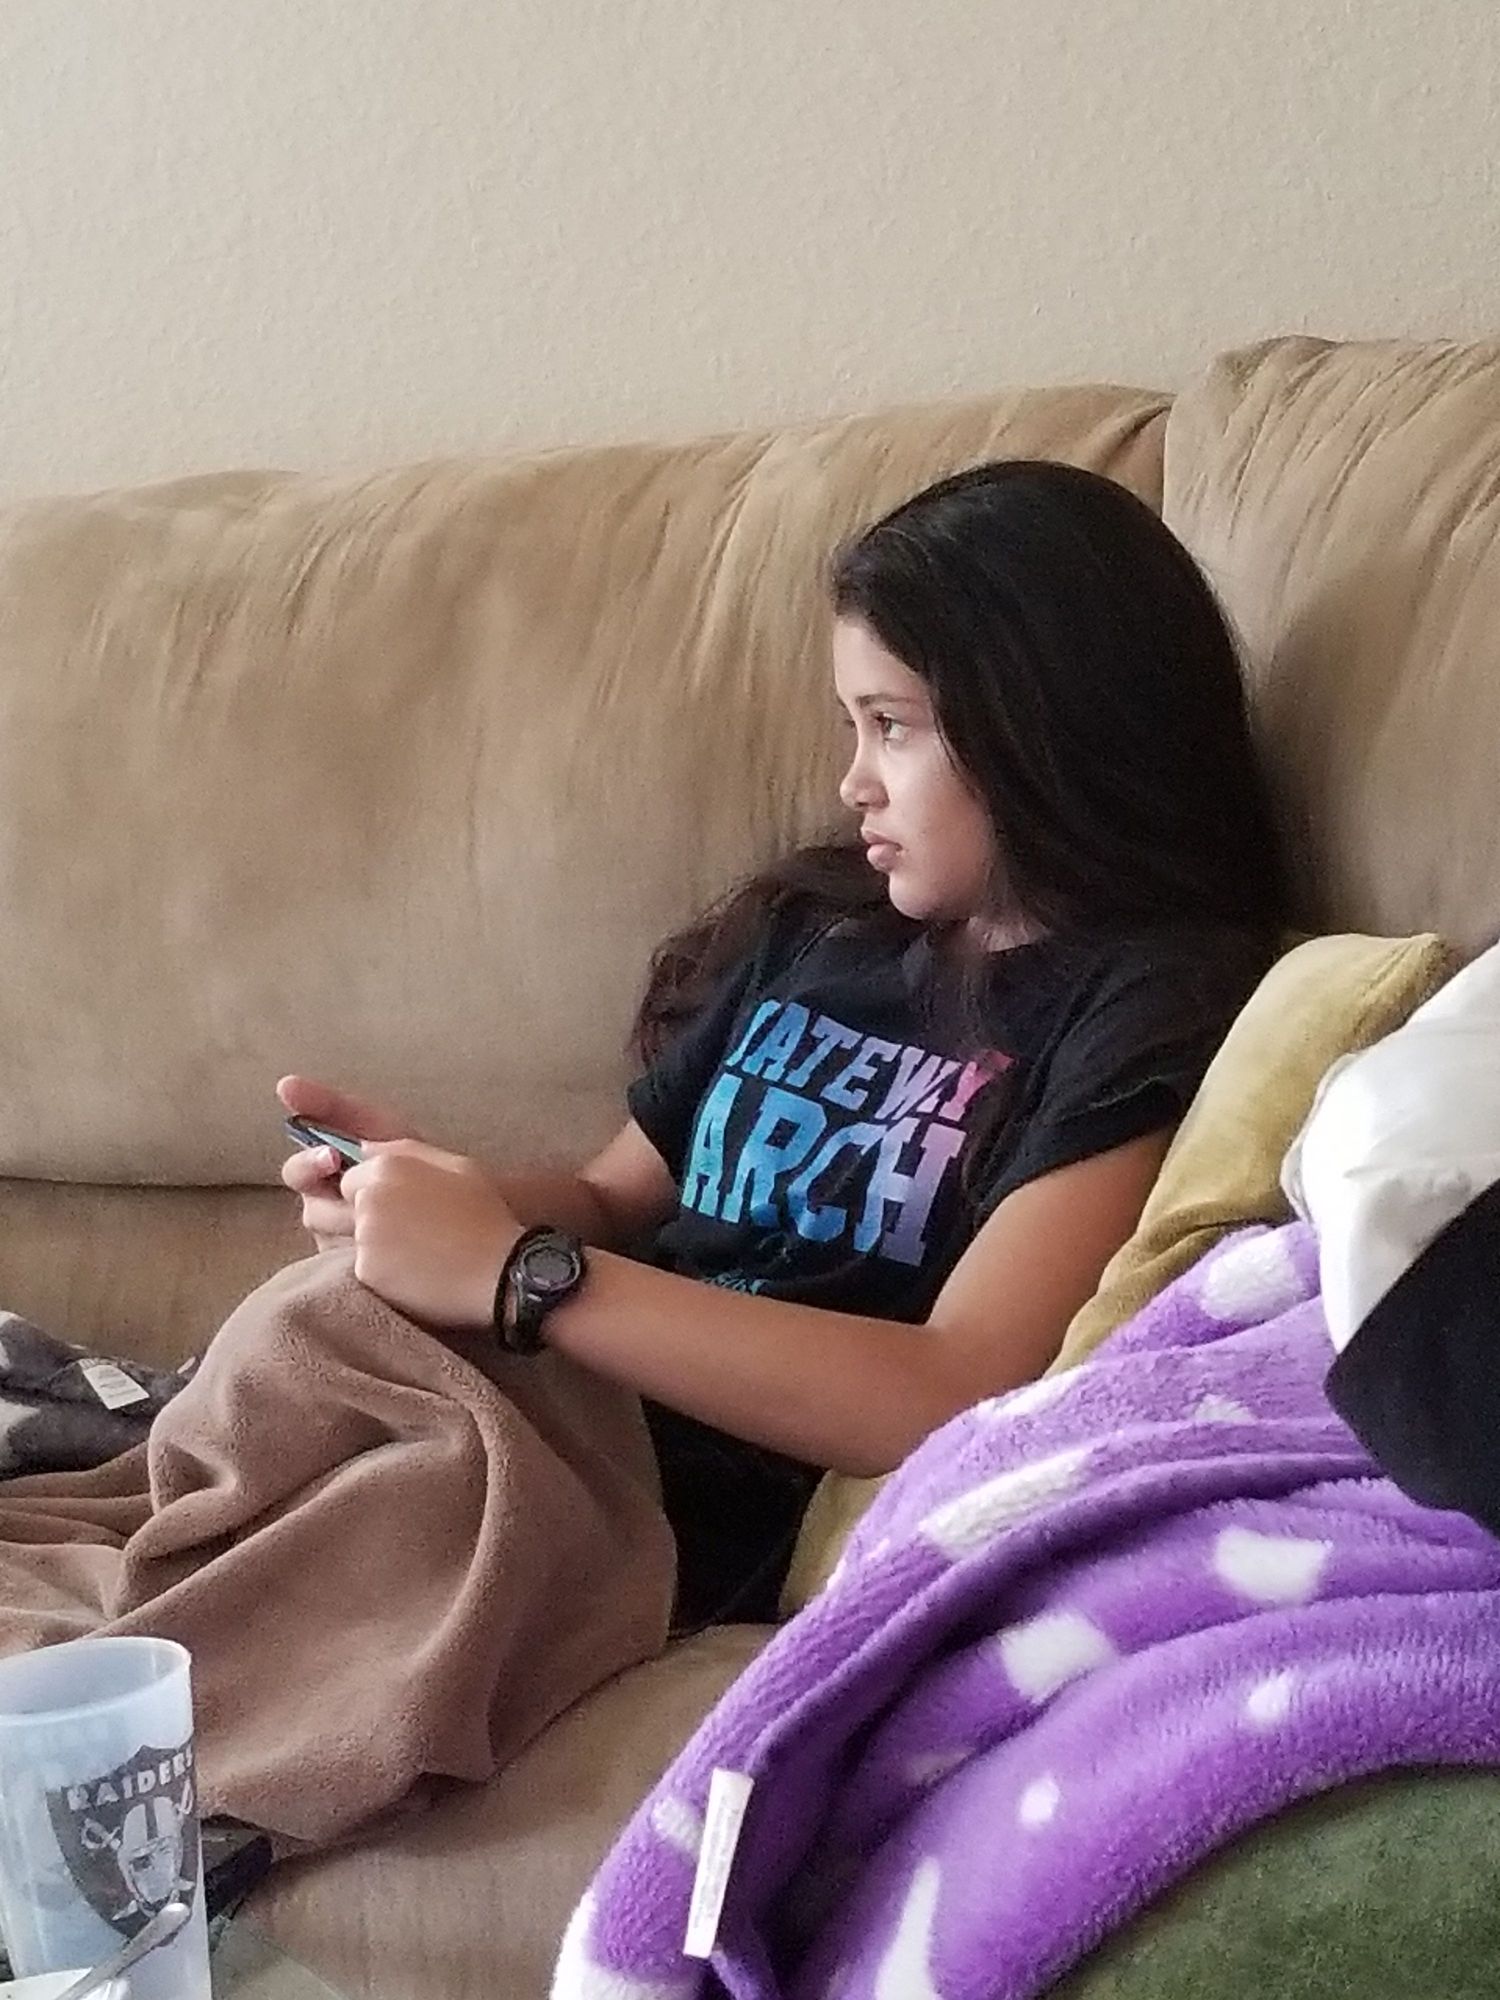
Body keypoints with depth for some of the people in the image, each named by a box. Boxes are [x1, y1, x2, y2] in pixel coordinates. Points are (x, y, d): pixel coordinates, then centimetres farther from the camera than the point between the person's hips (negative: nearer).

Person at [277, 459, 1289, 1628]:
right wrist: (437, 1189, 1)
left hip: (740, 1542, -6)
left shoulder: (1156, 1009, -8)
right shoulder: (810, 925, 15)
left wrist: (512, 1271, -19)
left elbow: (960, 1401, -20)